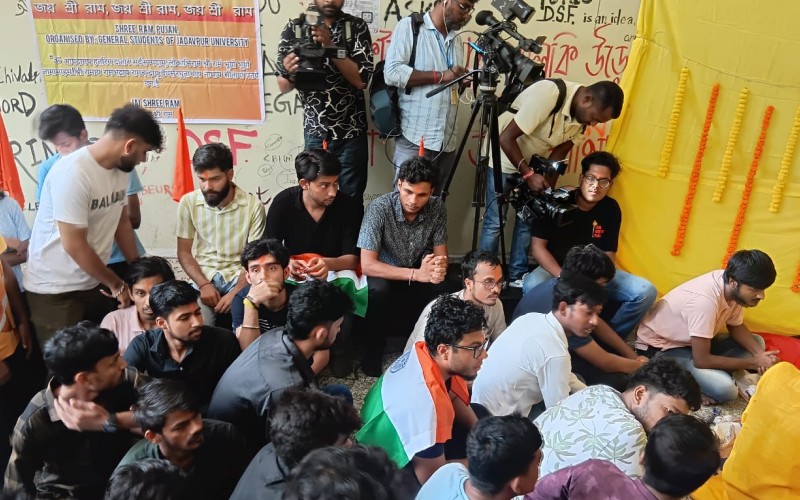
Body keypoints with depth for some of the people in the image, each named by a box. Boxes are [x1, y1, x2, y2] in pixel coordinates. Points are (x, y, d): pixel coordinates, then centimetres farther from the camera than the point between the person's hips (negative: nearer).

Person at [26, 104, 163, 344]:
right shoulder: (73, 173, -25)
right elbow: (74, 245, -23)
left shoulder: (120, 169, -2)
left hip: (95, 283, 7)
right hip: (55, 290, -6)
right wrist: (116, 284, -11)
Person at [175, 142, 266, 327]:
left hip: (240, 278, -1)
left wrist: (235, 292, -20)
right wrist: (203, 284, -12)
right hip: (204, 278, 1)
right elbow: (184, 252, 4)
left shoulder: (253, 205, -8)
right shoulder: (188, 202, -2)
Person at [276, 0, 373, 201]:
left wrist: (331, 46, -22)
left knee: (352, 198, 5)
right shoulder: (293, 28, 0)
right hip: (314, 132, 1)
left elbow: (362, 80, -12)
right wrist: (288, 71, -22)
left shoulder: (357, 27, -1)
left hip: (351, 131, 0)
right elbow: (283, 87, 1)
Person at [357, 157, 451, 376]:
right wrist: (416, 274, -39)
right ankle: (371, 355, -11)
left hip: (419, 273, 3)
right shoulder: (380, 208, -26)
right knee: (378, 290, -36)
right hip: (384, 275, -3)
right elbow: (367, 265, -30)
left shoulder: (437, 207, -13)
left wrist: (439, 267, -33)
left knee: (446, 290, -26)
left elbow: (441, 254, -7)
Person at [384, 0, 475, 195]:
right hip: (414, 140, -6)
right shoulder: (409, 26, -1)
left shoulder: (456, 40, 18)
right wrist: (441, 76, -13)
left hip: (446, 142, 6)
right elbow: (392, 72, -13)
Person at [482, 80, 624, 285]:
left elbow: (558, 154, -4)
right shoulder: (548, 94, -33)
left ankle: (517, 275, 19)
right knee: (495, 221, -6)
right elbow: (506, 138, -31)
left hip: (533, 163, 7)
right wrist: (528, 174, -30)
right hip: (503, 158, -7)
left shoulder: (582, 118, -10)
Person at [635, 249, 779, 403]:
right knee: (724, 388, -28)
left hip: (692, 341, 9)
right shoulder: (705, 300, -35)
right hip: (660, 347, -9)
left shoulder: (732, 288, -11)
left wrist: (760, 355, -11)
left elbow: (736, 327, 8)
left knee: (757, 342, 7)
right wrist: (753, 363, -19)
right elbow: (701, 360, -30)